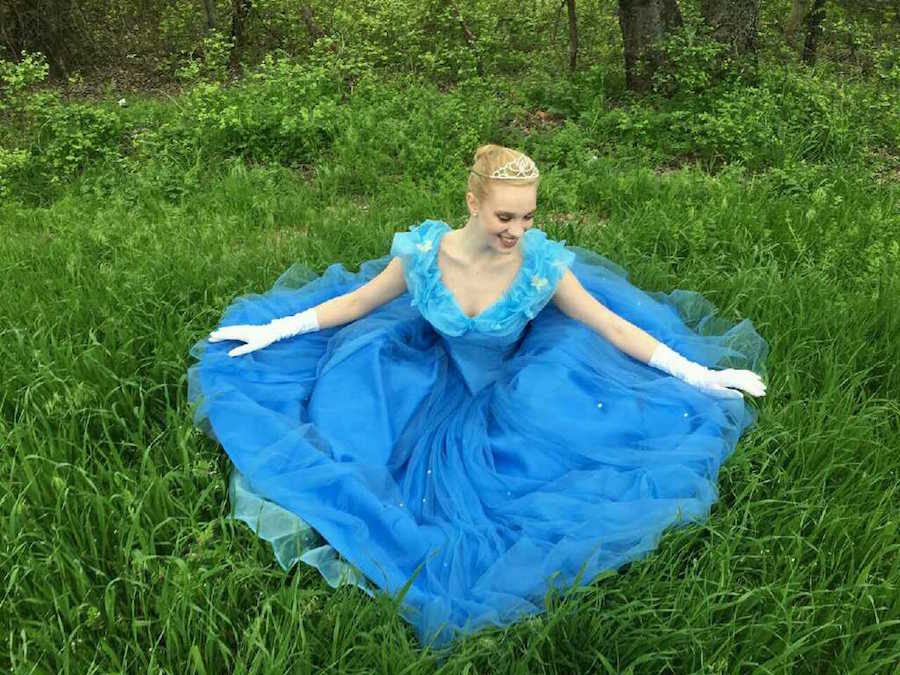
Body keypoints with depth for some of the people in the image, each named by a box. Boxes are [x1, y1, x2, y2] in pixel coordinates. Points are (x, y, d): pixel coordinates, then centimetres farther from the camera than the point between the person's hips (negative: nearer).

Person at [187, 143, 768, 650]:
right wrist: (274, 329, -4)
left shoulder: (543, 265, -26)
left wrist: (699, 377, -17)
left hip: (520, 389, -1)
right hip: (438, 380, 1)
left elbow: (616, 328, -16)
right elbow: (356, 301, -6)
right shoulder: (424, 252, -23)